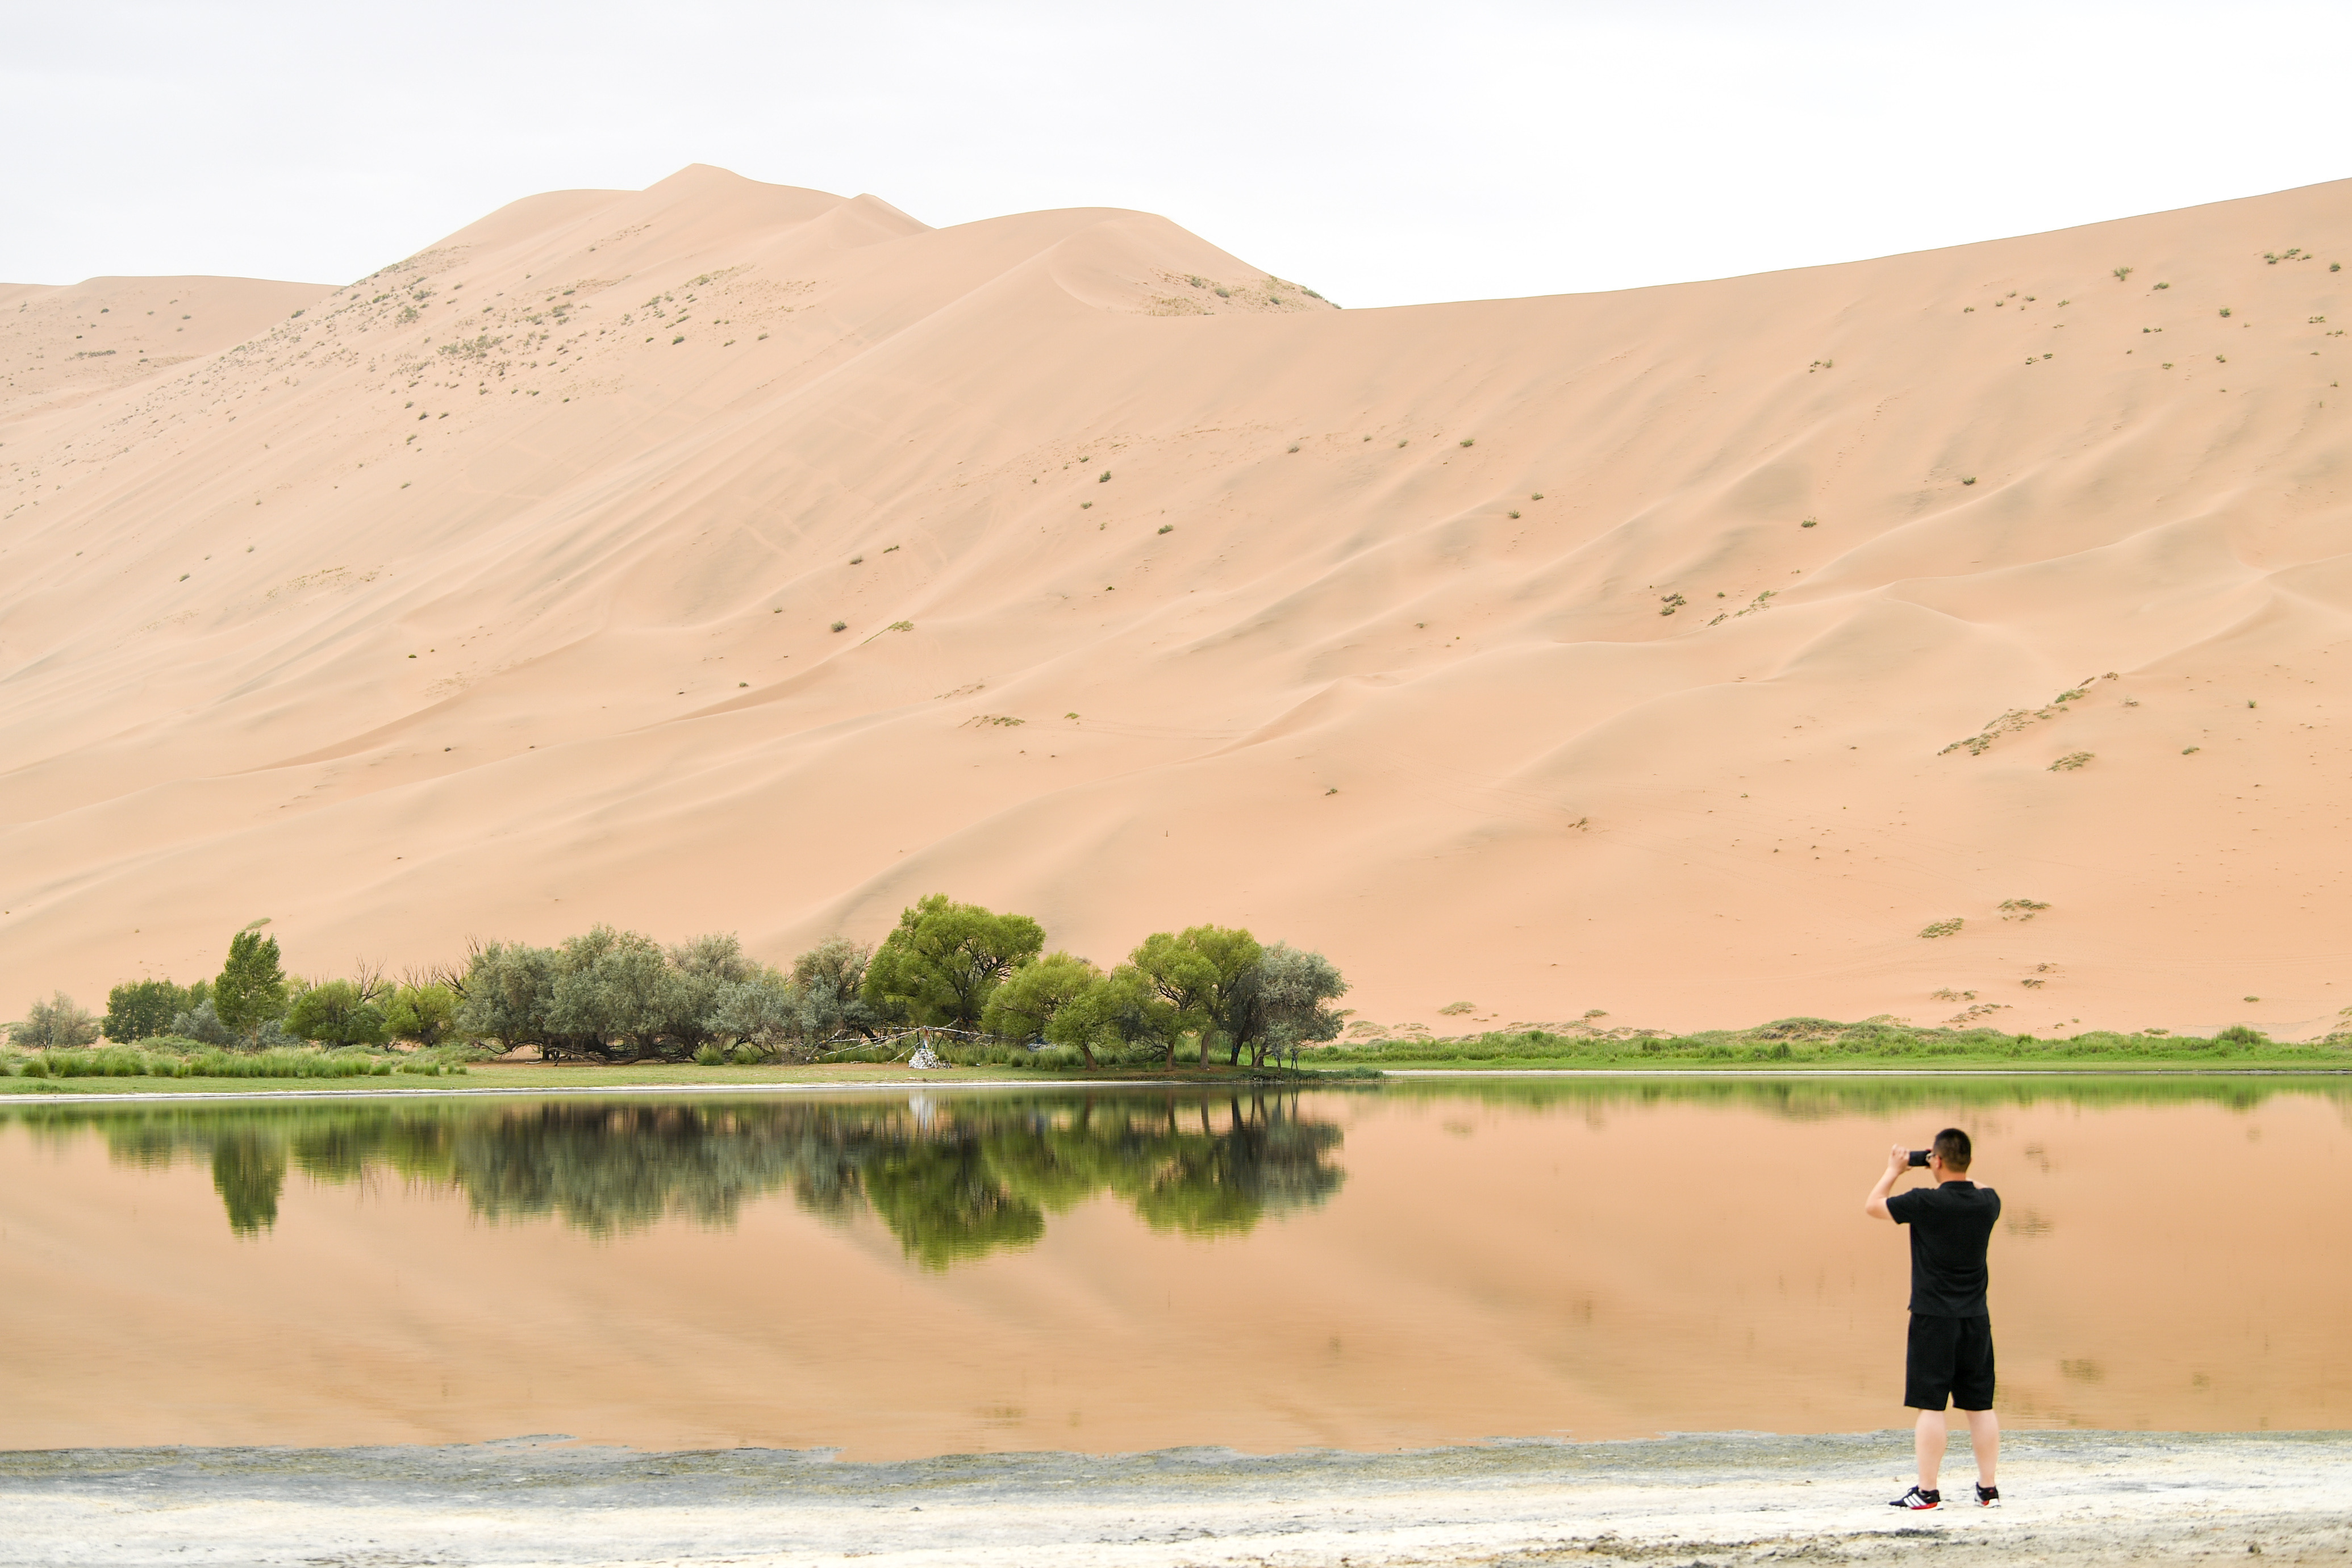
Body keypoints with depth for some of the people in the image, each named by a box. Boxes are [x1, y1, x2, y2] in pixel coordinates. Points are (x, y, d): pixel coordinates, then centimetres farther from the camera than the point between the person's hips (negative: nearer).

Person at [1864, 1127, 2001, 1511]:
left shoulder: (1925, 1202, -14)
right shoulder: (1987, 1202, -1)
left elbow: (1872, 1206, 2)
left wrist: (1894, 1171, 14)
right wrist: (1954, 1176, 26)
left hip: (1933, 1320, -5)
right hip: (1976, 1319, 5)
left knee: (1930, 1406, -2)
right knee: (1980, 1406, 9)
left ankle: (1927, 1492, -1)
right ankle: (1988, 1489, 13)